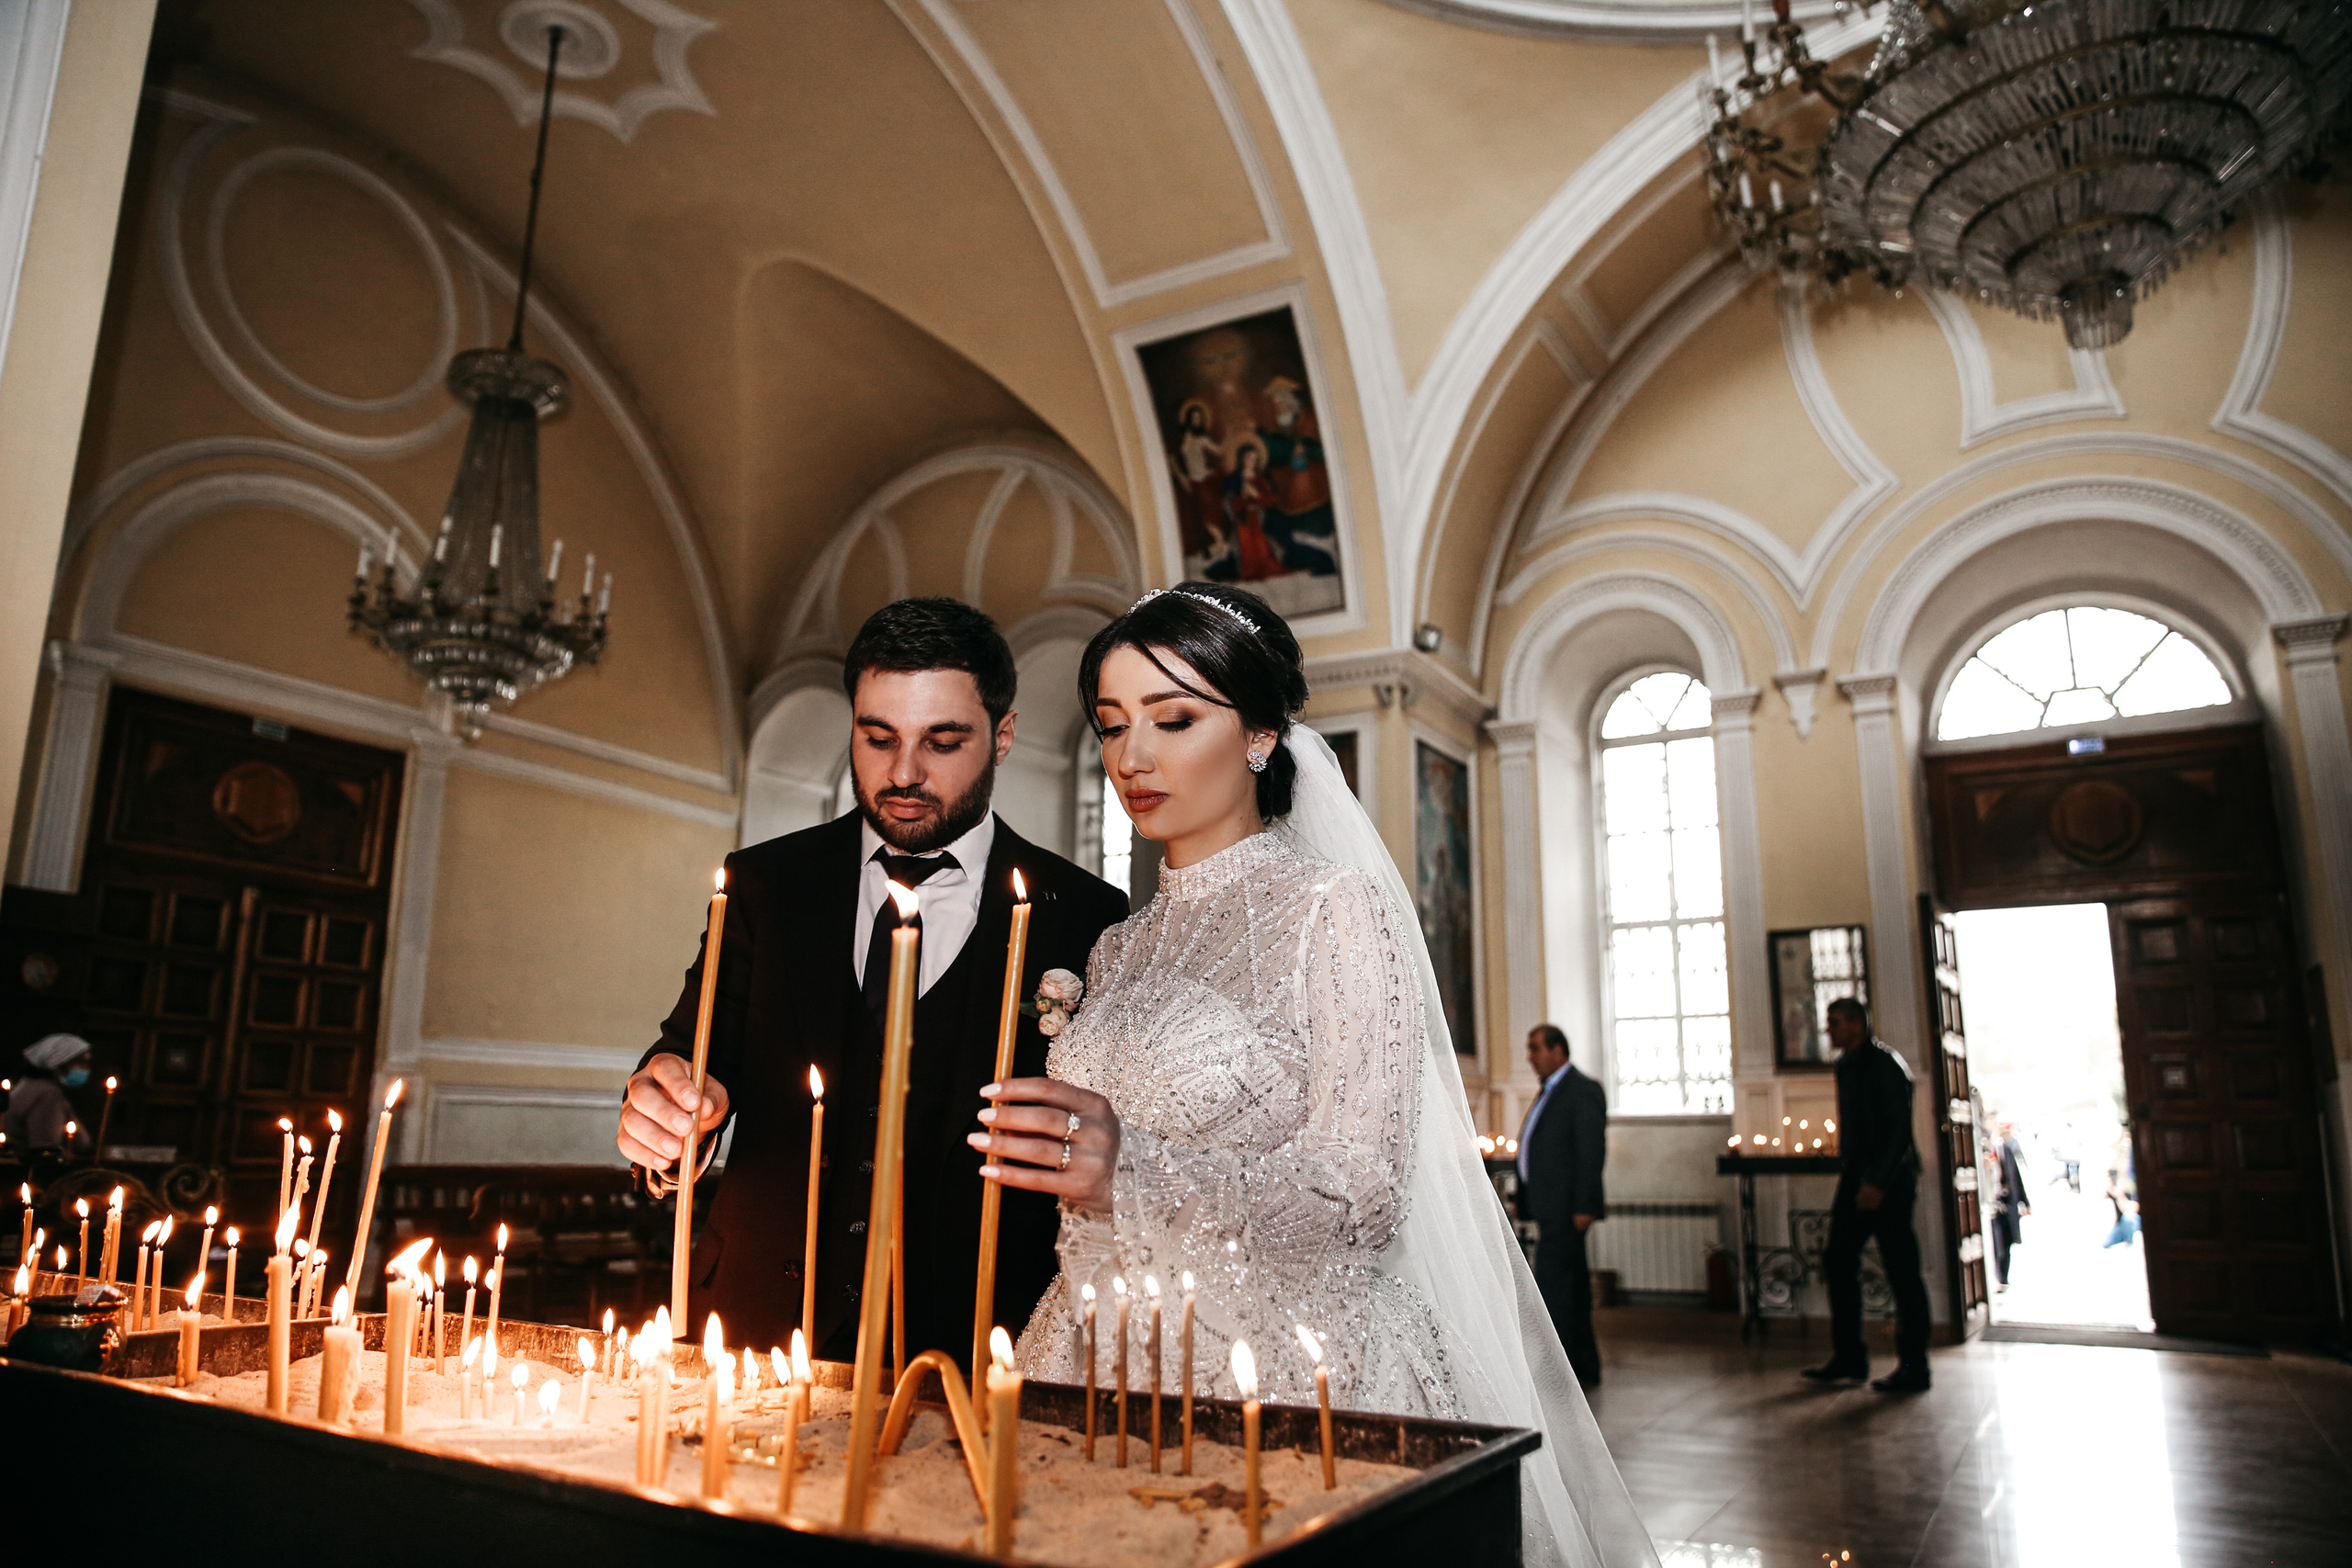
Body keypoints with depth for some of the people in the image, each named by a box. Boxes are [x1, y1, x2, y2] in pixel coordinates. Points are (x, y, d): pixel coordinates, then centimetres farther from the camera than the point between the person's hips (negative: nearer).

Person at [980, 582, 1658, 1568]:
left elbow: (1362, 1194, -19)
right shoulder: (1122, 948, 11)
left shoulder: (1334, 910, -10)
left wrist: (1135, 1172, -31)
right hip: (1107, 1359, 6)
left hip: (1285, 1373, -5)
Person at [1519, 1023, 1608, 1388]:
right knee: (1571, 1288, 12)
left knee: (1552, 1285, -12)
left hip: (1566, 1209, -10)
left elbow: (1592, 1151, -16)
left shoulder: (1583, 1090, -9)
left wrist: (1585, 1207, -21)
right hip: (1549, 1208, 10)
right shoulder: (1549, 1093, 19)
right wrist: (1531, 1207, 15)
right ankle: (1585, 1369, 17)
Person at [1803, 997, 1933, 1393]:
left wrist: (1878, 1182, -23)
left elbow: (1900, 1129, -18)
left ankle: (1913, 1367, 6)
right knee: (1839, 1263, 7)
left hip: (1888, 1182, -9)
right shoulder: (1848, 1067, 14)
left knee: (1902, 1271, -2)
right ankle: (1848, 1359, 15)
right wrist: (1849, 1175, 14)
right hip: (1857, 1181, 9)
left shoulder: (1885, 1065, -12)